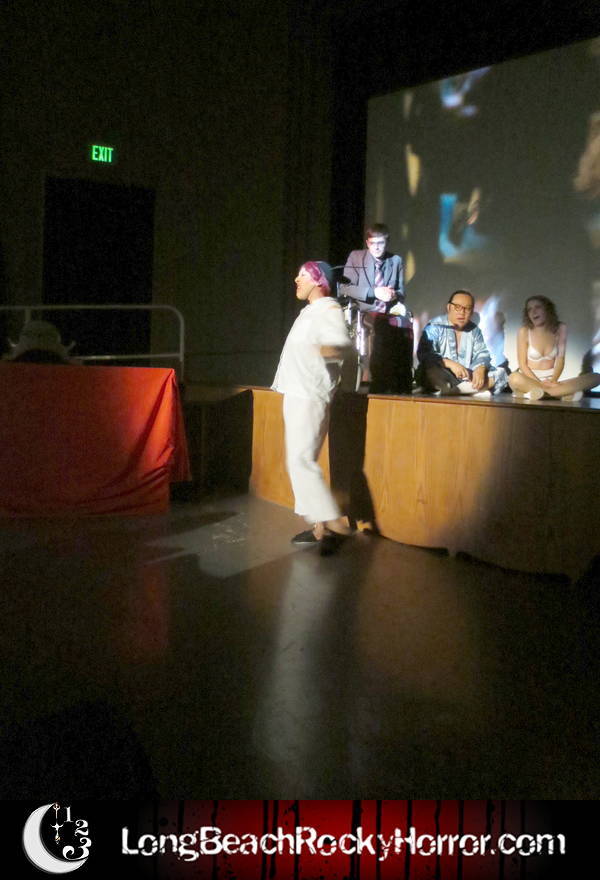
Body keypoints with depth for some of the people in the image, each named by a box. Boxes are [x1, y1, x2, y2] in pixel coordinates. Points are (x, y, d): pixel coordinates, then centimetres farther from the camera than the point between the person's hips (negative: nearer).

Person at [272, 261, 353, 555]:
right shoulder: (310, 311, 19)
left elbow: (341, 343, -25)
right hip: (296, 395, 10)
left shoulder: (329, 310, -9)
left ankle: (334, 523, -14)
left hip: (310, 397, -10)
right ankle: (319, 525, 12)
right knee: (298, 461, 8)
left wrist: (323, 350, -39)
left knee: (301, 460, -17)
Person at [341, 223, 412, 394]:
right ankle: (380, 387, -31)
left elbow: (401, 291, 19)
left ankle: (403, 388, -30)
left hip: (391, 312, 3)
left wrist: (395, 295, -8)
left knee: (405, 325, -31)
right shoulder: (356, 257, 7)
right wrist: (374, 292, -14)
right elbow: (344, 288, -2)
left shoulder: (396, 260, 15)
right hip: (366, 311, -2)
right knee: (381, 326, -36)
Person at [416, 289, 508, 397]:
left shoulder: (474, 330, 14)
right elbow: (423, 353, -18)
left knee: (499, 373, -10)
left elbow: (482, 354, 5)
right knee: (431, 369, -37)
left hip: (466, 377, 6)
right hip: (441, 377, -6)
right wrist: (450, 363, -31)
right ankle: (477, 390, -39)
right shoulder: (435, 326, -4)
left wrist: (480, 368, -20)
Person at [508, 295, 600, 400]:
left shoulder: (560, 328, 2)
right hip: (530, 380, -4)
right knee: (515, 378, -40)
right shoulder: (524, 331, -4)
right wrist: (539, 382, -20)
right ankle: (565, 392, -36)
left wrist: (553, 381, -20)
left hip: (550, 381, 4)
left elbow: (560, 359, -1)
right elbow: (522, 364, -6)